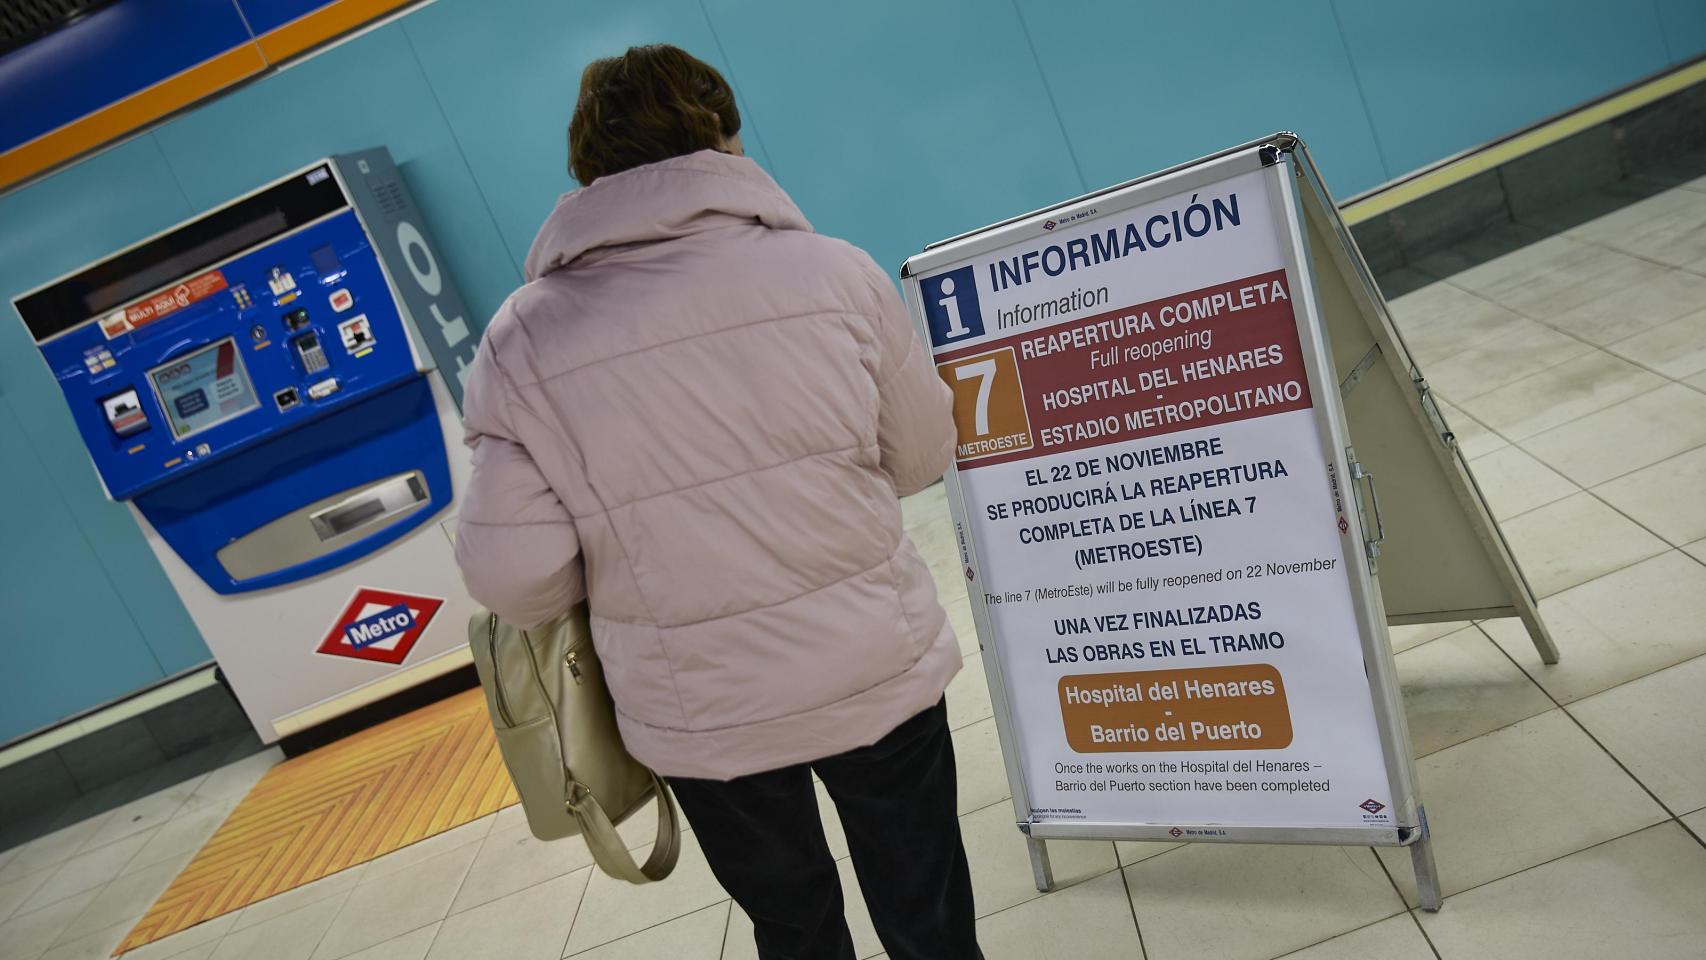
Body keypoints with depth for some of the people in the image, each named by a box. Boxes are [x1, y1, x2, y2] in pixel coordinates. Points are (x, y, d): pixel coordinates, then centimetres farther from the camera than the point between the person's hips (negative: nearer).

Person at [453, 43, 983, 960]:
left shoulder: (523, 339, -14)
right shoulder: (836, 272, -12)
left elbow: (514, 580, -14)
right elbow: (921, 457, -2)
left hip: (703, 718, 1)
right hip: (881, 675, 0)